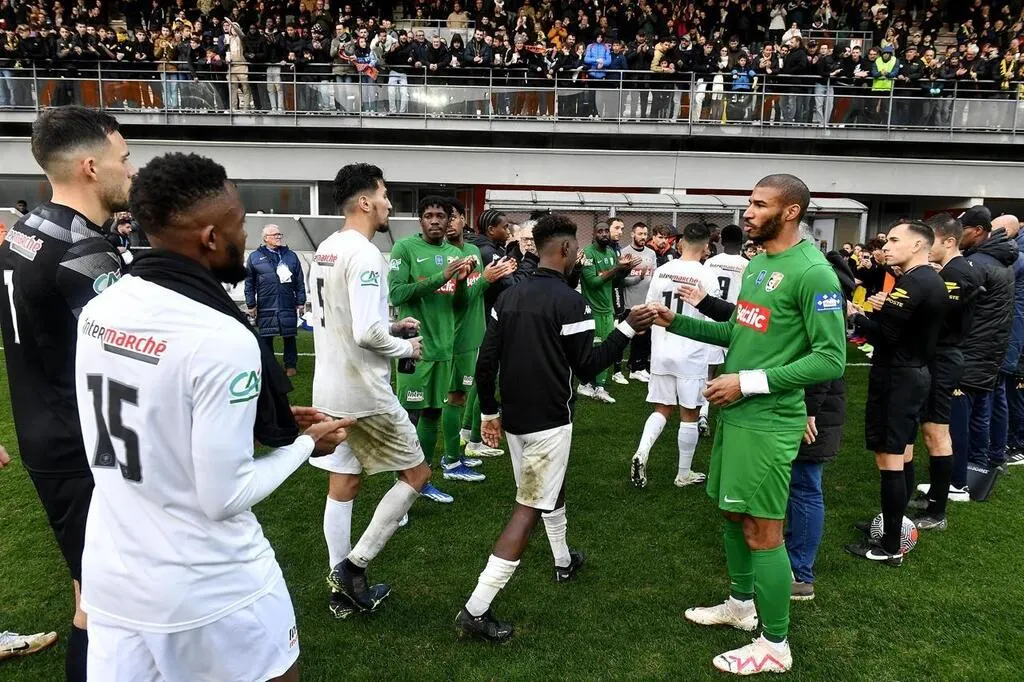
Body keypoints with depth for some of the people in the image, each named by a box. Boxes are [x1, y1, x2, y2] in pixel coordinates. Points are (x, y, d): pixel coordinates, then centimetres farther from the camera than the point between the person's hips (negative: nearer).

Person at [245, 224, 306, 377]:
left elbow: (300, 281, 10)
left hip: (288, 306, 1)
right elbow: (249, 283, 5)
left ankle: (291, 365, 16)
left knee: (289, 336, 5)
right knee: (265, 337, 6)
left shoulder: (291, 256, 9)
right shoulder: (255, 257, 5)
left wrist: (300, 302, 5)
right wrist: (251, 305, 2)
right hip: (265, 306, -1)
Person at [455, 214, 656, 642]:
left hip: (514, 416, 8)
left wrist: (490, 411, 14)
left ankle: (564, 561, 48)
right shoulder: (569, 301, -16)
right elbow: (587, 367, -11)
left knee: (553, 487, 27)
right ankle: (475, 610, 0)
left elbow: (486, 361, 4)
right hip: (548, 420, -7)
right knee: (529, 509, -1)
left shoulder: (510, 295, 4)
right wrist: (627, 330, -5)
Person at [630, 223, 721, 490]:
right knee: (689, 415, 9)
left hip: (661, 352, 4)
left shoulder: (661, 271, 1)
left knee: (662, 409, 16)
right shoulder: (707, 275, -11)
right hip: (691, 355, -4)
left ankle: (641, 452, -6)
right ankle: (684, 474, 21)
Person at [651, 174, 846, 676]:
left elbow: (831, 359, -19)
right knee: (733, 514, 20)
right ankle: (741, 604, 41)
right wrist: (676, 321, 8)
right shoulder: (758, 262, 11)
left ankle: (775, 645, 21)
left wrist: (748, 382, -22)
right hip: (734, 411, 9)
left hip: (768, 421, -9)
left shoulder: (813, 272, -17)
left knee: (762, 531, 2)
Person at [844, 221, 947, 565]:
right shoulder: (933, 281, 12)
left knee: (889, 459, -5)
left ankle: (891, 546, 3)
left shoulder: (912, 283, -20)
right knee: (903, 455, 18)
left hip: (896, 378, -10)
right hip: (915, 373, 10)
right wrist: (883, 307, 3)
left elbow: (884, 335, -23)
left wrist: (855, 314, -10)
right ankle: (894, 524, 31)